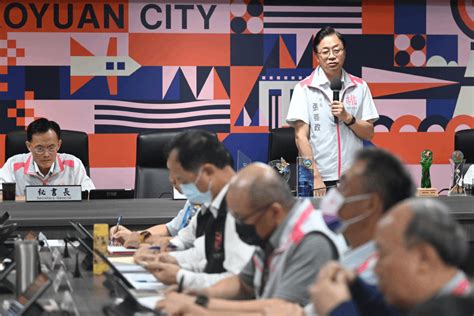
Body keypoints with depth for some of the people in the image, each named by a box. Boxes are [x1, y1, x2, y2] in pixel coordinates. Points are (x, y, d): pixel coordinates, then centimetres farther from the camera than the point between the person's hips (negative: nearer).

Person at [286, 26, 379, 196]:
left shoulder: (359, 87, 9)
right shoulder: (304, 88, -1)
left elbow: (369, 134, 9)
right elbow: (301, 137, -6)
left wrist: (348, 118, -10)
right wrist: (315, 177, -14)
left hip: (353, 178, 3)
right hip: (319, 179, -2)